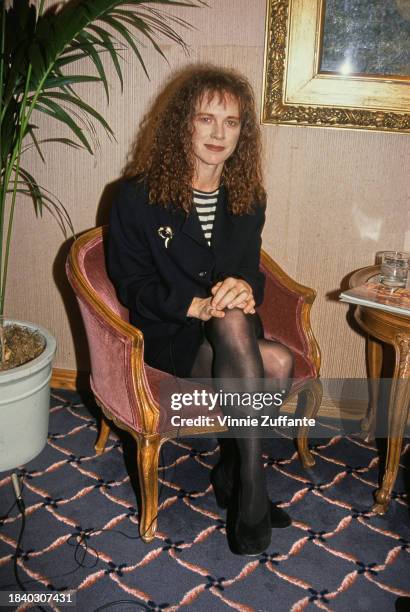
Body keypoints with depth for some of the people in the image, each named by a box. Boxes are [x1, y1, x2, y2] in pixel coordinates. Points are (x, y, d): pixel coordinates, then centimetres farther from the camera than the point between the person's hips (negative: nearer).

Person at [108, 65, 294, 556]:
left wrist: (245, 286, -13)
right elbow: (131, 283, -6)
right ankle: (252, 494, -16)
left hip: (227, 328, 5)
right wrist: (194, 305, -22)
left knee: (268, 355, -31)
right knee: (276, 364, -31)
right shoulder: (139, 195, -6)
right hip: (165, 336, -4)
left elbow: (250, 269, 13)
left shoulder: (247, 198, 8)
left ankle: (230, 473, -6)